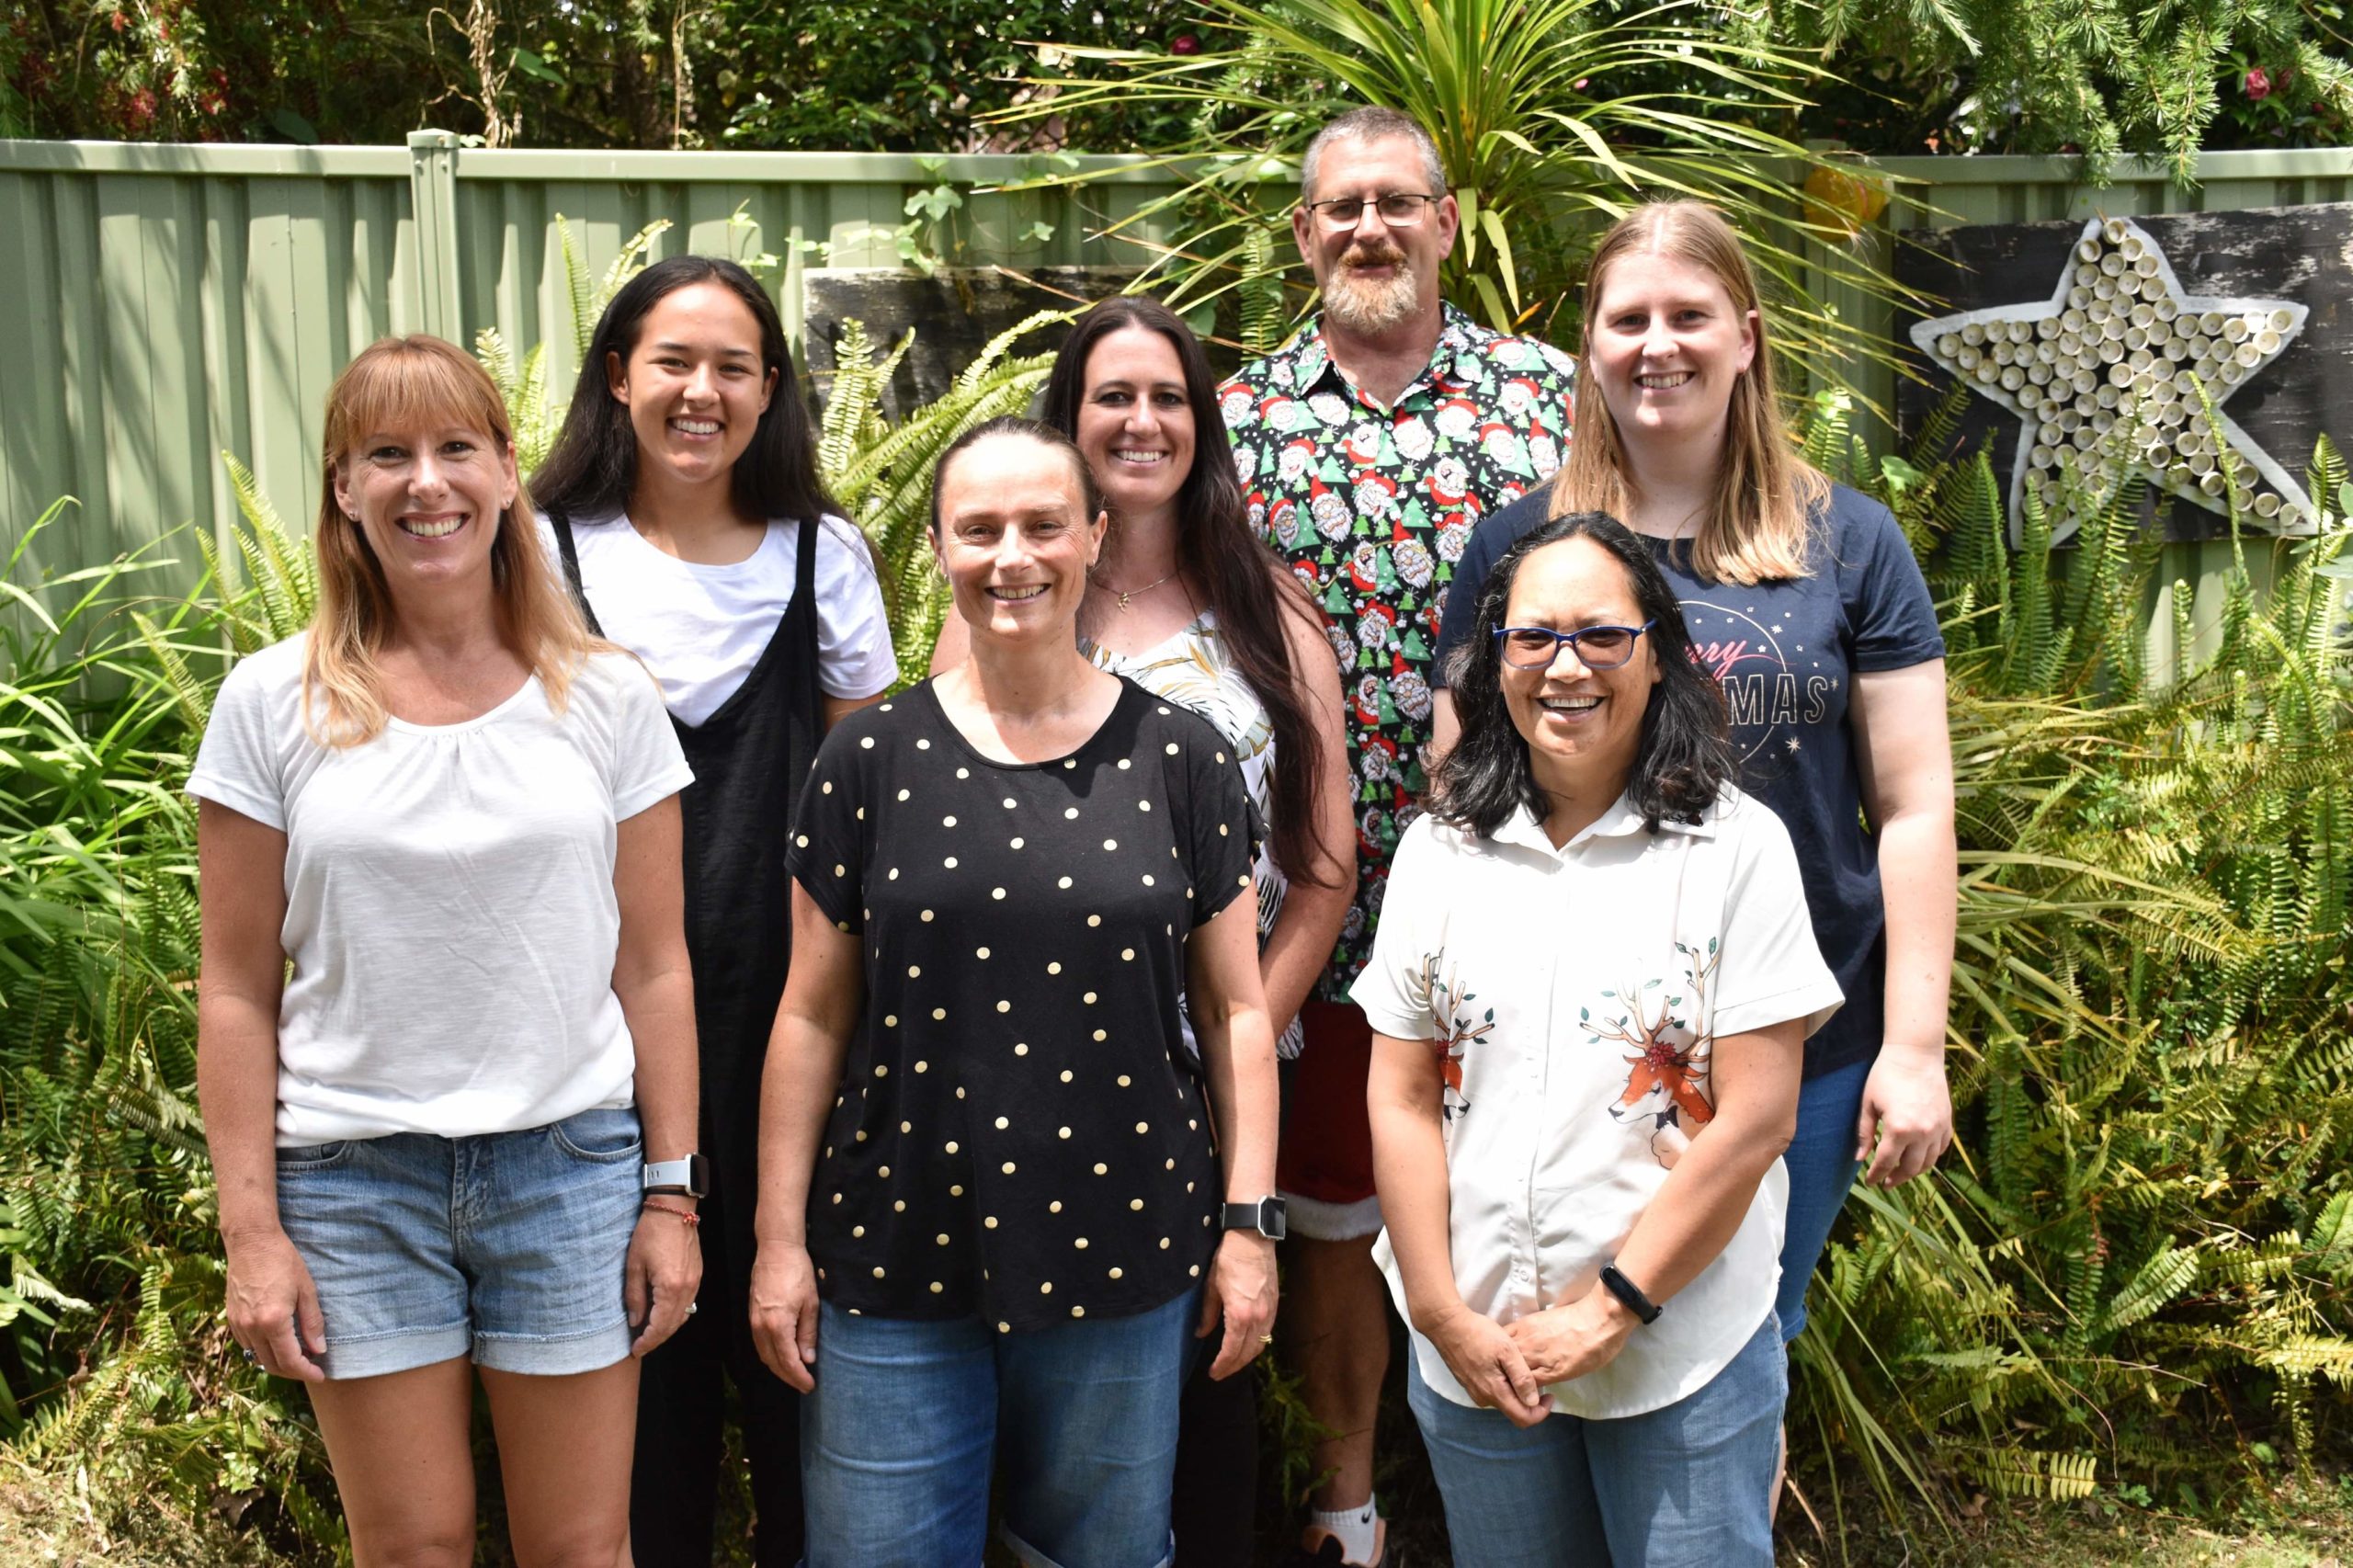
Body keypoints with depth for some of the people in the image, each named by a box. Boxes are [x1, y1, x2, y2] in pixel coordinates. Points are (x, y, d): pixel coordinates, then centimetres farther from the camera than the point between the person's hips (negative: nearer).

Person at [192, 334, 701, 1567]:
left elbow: (652, 969, 3)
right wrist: (252, 1230, -3)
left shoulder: (607, 698, 0)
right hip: (353, 1174, 0)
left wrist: (670, 1193, 1)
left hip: (571, 1160, 0)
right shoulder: (272, 705, -1)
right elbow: (237, 991, 0)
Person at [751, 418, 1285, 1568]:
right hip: (896, 1258, 0)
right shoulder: (870, 760, 0)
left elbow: (1234, 1011, 4)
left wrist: (1249, 1220, 0)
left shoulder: (1180, 758, 0)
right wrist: (779, 1240, 1)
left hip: (1119, 1261, 0)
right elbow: (813, 1017, 3)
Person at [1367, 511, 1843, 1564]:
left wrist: (1611, 1307, -12)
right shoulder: (1438, 852, 3)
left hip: (1683, 1351, -3)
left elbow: (1754, 1119, -11)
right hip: (1474, 1355, 3)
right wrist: (1444, 1313, -5)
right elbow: (1401, 1101, 3)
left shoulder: (1737, 848, -7)